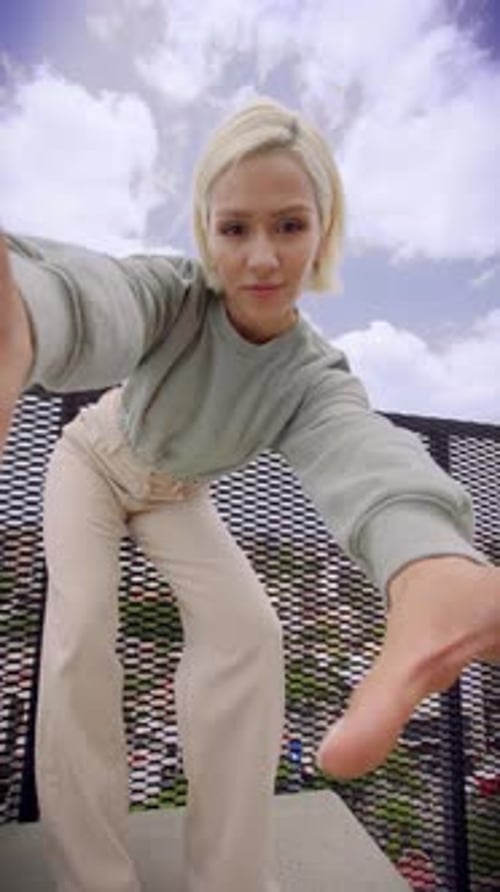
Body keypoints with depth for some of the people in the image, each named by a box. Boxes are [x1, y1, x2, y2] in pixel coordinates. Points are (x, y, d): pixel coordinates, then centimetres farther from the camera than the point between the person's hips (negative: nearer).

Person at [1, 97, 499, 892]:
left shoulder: (315, 377, -27)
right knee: (81, 632, -20)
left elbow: (362, 449, -51)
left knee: (245, 629, -15)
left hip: (174, 493, 1)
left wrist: (427, 561, -75)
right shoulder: (176, 294, -30)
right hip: (94, 464, 0)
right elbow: (99, 300, -55)